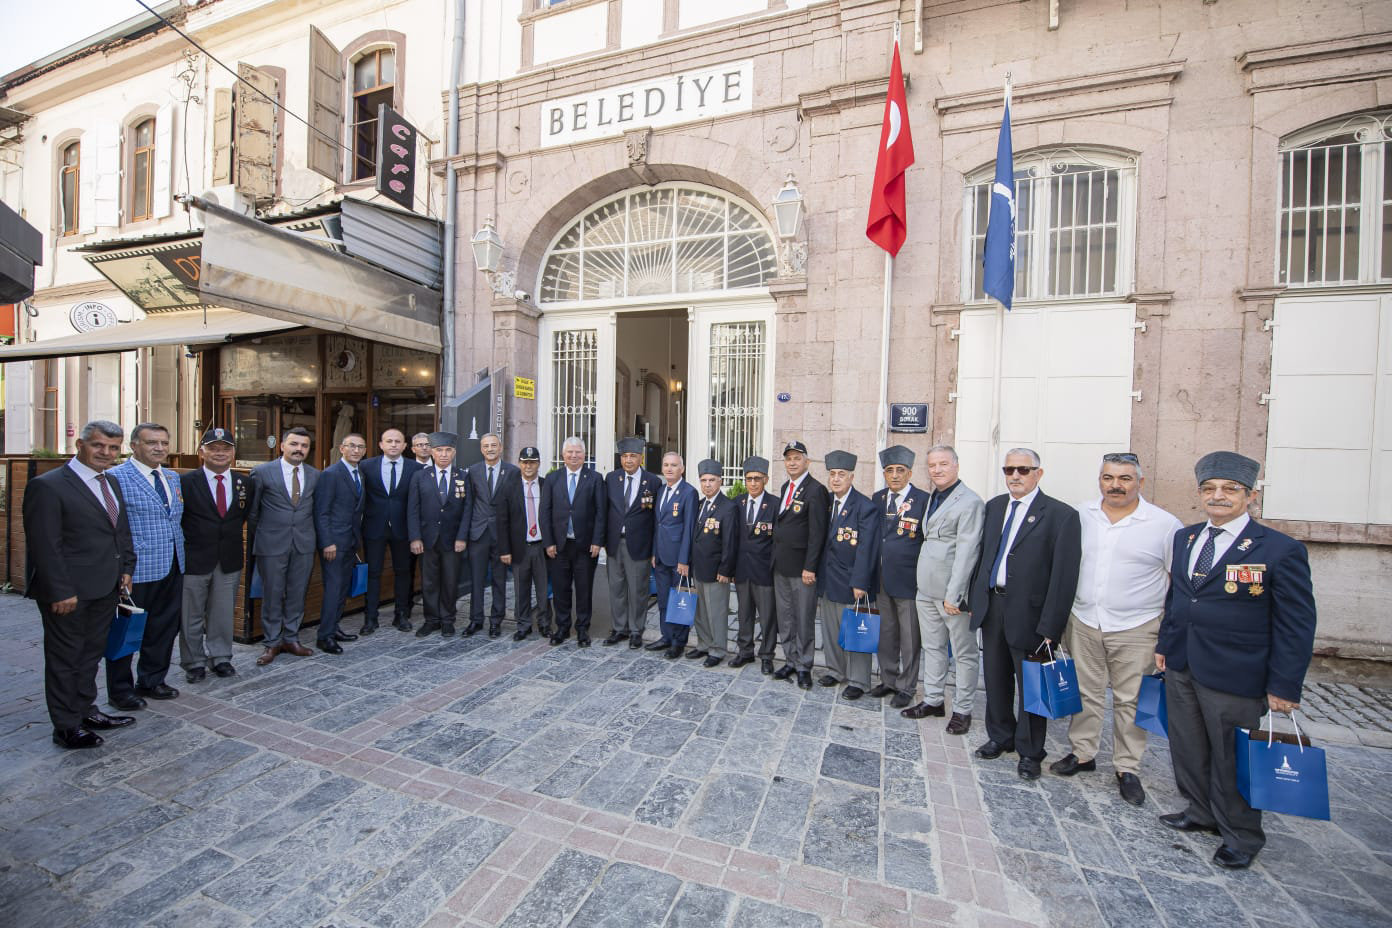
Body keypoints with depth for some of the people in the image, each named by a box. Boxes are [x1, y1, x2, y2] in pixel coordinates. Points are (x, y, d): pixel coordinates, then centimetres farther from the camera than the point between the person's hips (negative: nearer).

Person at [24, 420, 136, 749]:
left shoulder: (111, 483, 9)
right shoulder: (48, 486, -15)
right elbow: (45, 545, -18)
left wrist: (126, 569, 9)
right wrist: (61, 592, -19)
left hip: (106, 588, 7)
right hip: (69, 592, -7)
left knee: (92, 652, 19)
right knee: (65, 658, 7)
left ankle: (86, 711, 34)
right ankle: (66, 727, 20)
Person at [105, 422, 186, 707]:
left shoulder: (173, 477, 12)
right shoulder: (116, 477, -10)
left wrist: (180, 558, 15)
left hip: (172, 569, 6)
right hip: (135, 572, -6)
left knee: (164, 629, 16)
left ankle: (152, 681, 32)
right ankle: (120, 690, 25)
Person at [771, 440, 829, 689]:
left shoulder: (815, 490, -12)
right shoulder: (785, 487, 13)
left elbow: (817, 533, -16)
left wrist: (810, 567, -18)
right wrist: (775, 557, 11)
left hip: (801, 566, -7)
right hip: (780, 565, 7)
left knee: (804, 618, 5)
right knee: (785, 617, 14)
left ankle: (803, 666, 20)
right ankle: (790, 661, 28)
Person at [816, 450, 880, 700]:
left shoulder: (865, 507, -13)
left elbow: (867, 547, -16)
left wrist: (860, 583, -19)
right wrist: (818, 572, 8)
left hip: (851, 581, -6)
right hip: (827, 580, 6)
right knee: (830, 629, 17)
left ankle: (857, 680, 19)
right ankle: (835, 670, 34)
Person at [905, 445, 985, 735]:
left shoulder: (970, 502, -13)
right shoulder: (932, 498, 12)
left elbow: (967, 551, -17)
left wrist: (954, 594, -19)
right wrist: (924, 585, 11)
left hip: (952, 593, -8)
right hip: (926, 590, 8)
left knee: (964, 653, 9)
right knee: (932, 647, 18)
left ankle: (962, 710, 23)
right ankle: (933, 700, 32)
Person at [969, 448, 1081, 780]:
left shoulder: (1061, 515, -11)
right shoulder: (994, 506, 7)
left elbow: (1064, 576, -14)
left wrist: (1050, 627, -16)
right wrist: (974, 596, 8)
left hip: (1027, 613, -5)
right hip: (991, 606, 5)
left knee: (1030, 685, 11)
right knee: (996, 678, 19)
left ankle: (1029, 752, 30)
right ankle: (1000, 736, 39)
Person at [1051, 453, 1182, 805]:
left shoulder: (1165, 524, -5)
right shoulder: (1081, 517, 2)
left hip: (1136, 629, -2)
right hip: (1083, 622, 3)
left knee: (1130, 701, 9)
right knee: (1085, 693, 13)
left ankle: (1127, 769, 26)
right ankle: (1082, 753, 29)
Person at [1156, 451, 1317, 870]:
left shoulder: (1281, 550, -12)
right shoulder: (1185, 538, 5)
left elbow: (1296, 626, -10)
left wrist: (1284, 686, -11)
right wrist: (1164, 644, 14)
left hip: (1234, 678, -5)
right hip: (1181, 667, 5)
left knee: (1232, 757, 11)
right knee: (1188, 749, 18)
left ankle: (1241, 836, 33)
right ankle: (1200, 812, 39)